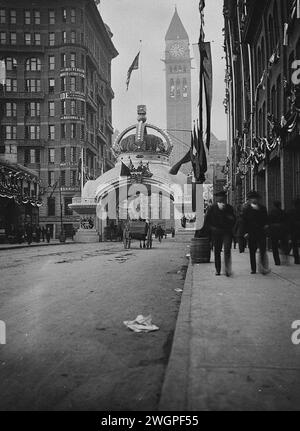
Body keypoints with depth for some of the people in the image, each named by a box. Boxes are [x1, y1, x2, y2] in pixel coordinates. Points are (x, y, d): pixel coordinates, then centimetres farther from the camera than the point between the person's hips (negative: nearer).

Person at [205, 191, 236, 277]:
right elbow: (207, 221, 6)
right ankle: (217, 270, 17)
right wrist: (212, 228, -4)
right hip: (216, 233, 1)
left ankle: (228, 269, -11)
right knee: (217, 252, 6)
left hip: (227, 232, -1)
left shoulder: (229, 208, 4)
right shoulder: (212, 208, 1)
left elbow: (233, 220, 10)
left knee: (227, 250, -14)